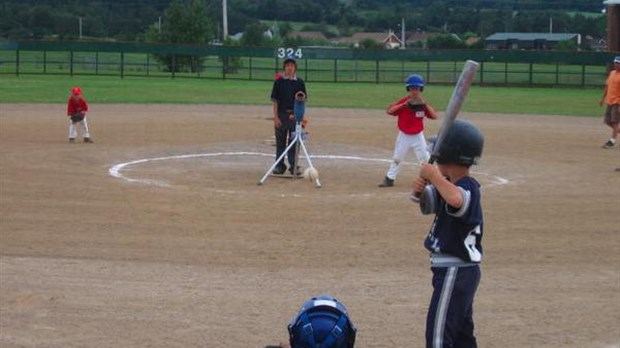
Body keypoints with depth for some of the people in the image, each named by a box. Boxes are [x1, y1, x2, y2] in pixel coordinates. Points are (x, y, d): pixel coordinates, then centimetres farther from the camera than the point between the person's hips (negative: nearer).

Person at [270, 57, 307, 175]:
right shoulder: (279, 82, 1)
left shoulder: (299, 82, 3)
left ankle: (293, 166, 9)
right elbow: (275, 100, 0)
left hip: (295, 115, 0)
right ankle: (279, 166, 12)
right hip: (281, 114, 0)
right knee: (280, 141, 5)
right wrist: (276, 117, -7)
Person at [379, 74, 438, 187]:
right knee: (397, 158, 9)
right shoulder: (403, 102, -9)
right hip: (404, 135, 0)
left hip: (418, 136, 0)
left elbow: (435, 116, -14)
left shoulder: (423, 103, -5)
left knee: (425, 158, -3)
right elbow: (389, 111, -21)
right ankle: (389, 179, 18)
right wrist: (404, 104, -29)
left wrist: (425, 104, -23)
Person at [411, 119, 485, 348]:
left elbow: (455, 200, -43)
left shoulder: (467, 188, -21)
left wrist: (435, 175, -30)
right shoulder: (448, 186, 8)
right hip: (464, 270, 10)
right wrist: (419, 188, -17)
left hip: (454, 273, -10)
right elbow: (427, 200, 4)